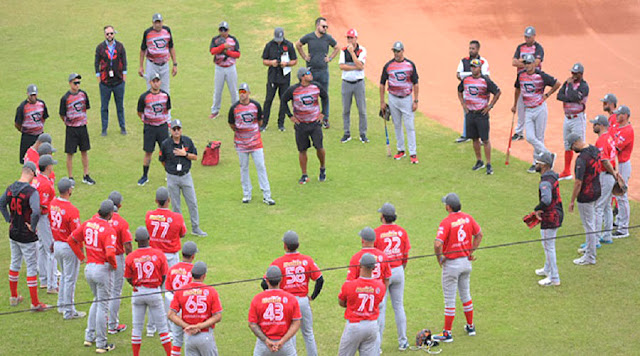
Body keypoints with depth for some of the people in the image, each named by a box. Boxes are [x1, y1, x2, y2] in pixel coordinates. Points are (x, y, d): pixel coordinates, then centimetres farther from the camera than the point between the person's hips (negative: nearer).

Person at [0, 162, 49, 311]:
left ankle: (13, 297, 35)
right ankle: (35, 303, 7)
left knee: (15, 263, 22)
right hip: (27, 236, -7)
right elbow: (36, 212, -35)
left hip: (13, 233, 7)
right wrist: (32, 226, -19)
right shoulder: (31, 191, -23)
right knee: (32, 267, 2)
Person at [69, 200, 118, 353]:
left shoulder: (88, 224, 1)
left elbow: (71, 240, 8)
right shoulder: (108, 230, -19)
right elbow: (110, 253, -30)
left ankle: (89, 337, 25)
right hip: (102, 269, -7)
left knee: (97, 300, 25)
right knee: (102, 305, 3)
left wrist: (81, 256, 16)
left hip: (89, 267, 7)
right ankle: (101, 344, 9)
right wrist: (114, 265, -10)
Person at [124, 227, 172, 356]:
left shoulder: (130, 257, -9)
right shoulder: (159, 254, -9)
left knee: (136, 327, 10)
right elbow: (164, 276, -1)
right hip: (155, 292, 0)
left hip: (138, 292, 0)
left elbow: (129, 279, 0)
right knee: (162, 326, 8)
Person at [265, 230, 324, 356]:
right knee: (308, 333, 18)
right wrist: (313, 297, 6)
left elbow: (265, 284, -13)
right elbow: (320, 280, -5)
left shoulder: (278, 262, -11)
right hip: (303, 301, 3)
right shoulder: (307, 260, -4)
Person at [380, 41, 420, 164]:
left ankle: (413, 153, -4)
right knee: (397, 125, 10)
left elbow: (415, 83, 1)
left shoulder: (410, 65, -2)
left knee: (410, 126, -5)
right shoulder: (388, 65, 0)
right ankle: (401, 150, 22)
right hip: (393, 99, 2)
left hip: (407, 98, -2)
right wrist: (382, 102, 2)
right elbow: (382, 84, 5)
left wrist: (416, 101, -5)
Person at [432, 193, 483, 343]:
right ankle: (470, 327, 33)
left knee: (450, 299, 3)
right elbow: (479, 235, 10)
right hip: (466, 261, 6)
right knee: (465, 294, 23)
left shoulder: (446, 222, -22)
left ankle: (447, 333, 11)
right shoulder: (468, 218, -2)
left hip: (451, 263, -6)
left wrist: (439, 258, -13)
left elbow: (437, 244, -30)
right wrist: (471, 252, 14)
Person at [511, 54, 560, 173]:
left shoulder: (541, 75, -11)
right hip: (528, 110, 4)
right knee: (530, 138, -6)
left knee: (539, 138, 3)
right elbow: (518, 88, 22)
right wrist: (515, 105, 29)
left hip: (540, 109, -4)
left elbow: (557, 84, -3)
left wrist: (547, 95, -2)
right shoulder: (521, 75, 4)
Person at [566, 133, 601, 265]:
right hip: (597, 190, 10)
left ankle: (590, 257, 9)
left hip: (586, 195, -10)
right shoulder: (595, 150, 0)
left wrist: (572, 201, -16)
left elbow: (578, 182, -24)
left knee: (588, 225, 0)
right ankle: (590, 247, 42)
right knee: (592, 221, 25)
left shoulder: (581, 159, -27)